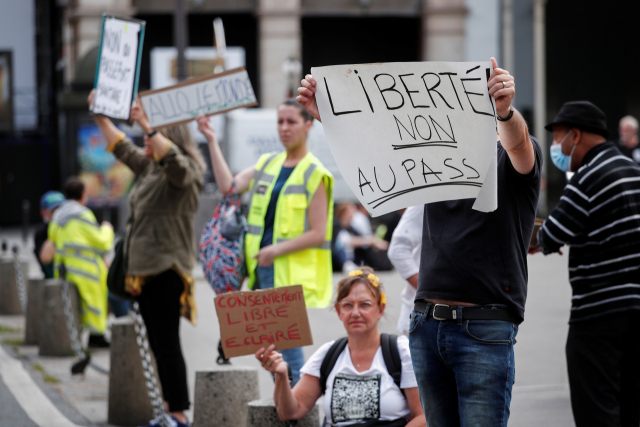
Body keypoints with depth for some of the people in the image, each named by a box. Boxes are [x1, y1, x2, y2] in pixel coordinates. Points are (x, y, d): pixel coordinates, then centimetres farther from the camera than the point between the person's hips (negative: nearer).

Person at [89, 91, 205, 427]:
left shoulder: (184, 172, -10)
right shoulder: (147, 167, 16)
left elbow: (173, 159, -33)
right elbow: (122, 147, 30)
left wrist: (147, 125, -35)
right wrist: (101, 117, 25)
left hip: (167, 270, -9)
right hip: (145, 269, 9)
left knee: (167, 345, -10)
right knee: (158, 345, 11)